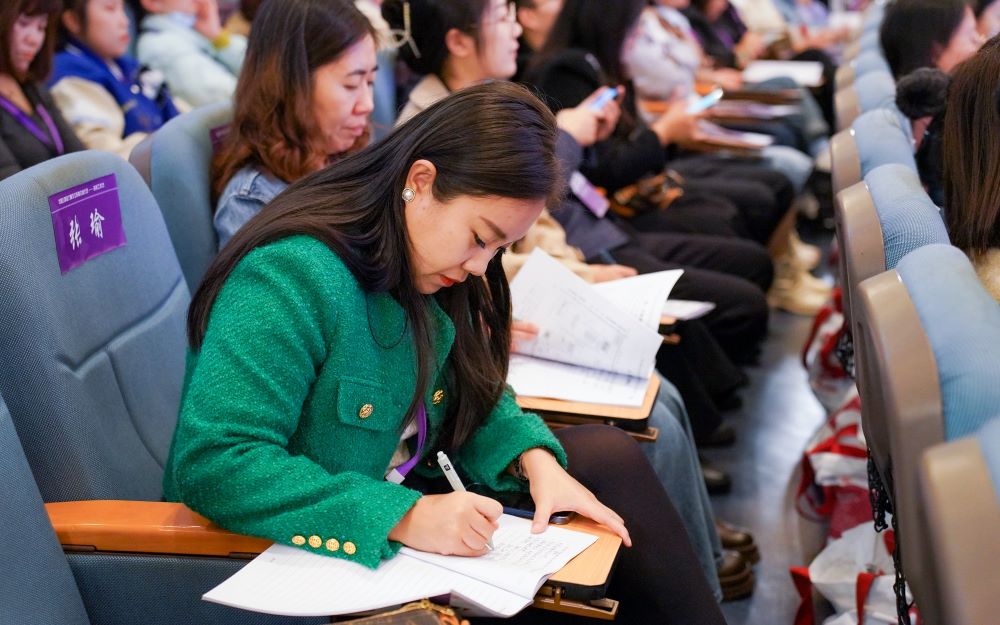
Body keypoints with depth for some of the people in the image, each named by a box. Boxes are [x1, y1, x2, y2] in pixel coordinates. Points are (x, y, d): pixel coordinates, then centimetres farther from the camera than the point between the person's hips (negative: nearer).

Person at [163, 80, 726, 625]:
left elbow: (473, 395, 11)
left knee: (608, 455, 1)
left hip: (409, 494, 9)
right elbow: (211, 466, -32)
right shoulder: (291, 277, -27)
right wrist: (404, 518, -35)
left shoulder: (426, 271, -1)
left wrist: (536, 459, -10)